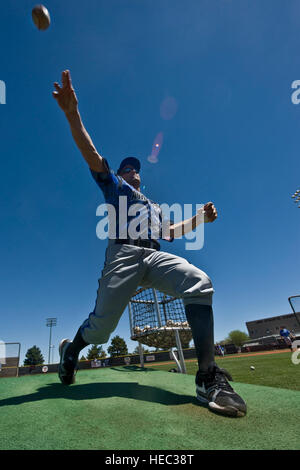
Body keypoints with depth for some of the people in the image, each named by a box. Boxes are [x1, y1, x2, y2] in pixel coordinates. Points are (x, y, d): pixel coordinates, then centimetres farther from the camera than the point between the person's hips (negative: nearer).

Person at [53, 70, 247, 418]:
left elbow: (169, 232, 33)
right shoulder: (113, 185, 23)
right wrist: (72, 113, -5)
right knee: (102, 324, -12)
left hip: (155, 256, 4)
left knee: (199, 282, -24)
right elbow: (91, 154, 8)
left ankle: (208, 377, -25)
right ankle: (71, 350, 24)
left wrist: (200, 219, 20)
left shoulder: (153, 205, 37)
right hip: (123, 253, -4)